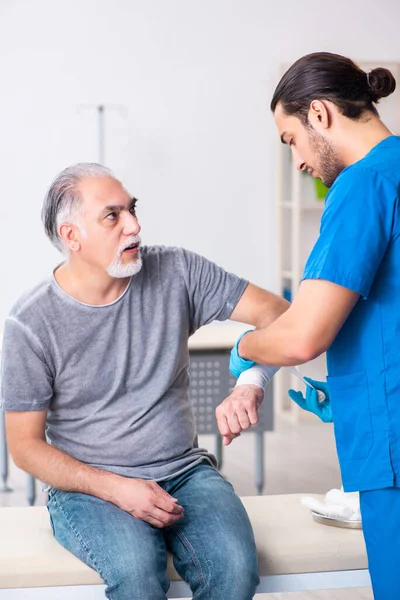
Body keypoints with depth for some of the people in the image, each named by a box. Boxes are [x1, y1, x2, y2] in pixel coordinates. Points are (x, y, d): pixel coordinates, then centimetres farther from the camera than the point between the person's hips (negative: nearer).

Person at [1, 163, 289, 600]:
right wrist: (115, 489, -16)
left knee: (235, 563, -26)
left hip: (185, 471, 3)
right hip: (88, 488, -2)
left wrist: (249, 384, -23)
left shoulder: (175, 272, -1)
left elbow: (274, 312, -2)